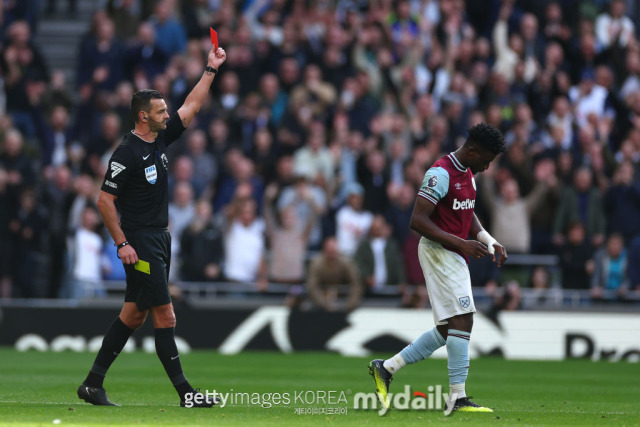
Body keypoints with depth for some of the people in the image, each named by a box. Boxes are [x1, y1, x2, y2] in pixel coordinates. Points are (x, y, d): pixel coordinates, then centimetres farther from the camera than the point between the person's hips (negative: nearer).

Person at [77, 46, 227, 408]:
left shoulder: (160, 139, 9)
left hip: (160, 239, 9)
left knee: (135, 315, 10)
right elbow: (105, 199, -13)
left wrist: (211, 69, 17)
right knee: (165, 315, -9)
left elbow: (192, 106, 20)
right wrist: (122, 243, -17)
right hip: (140, 244, -9)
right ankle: (185, 392, -8)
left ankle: (94, 383, 15)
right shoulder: (127, 153, -14)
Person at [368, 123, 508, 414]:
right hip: (438, 252, -10)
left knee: (447, 330, 9)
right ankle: (458, 398, -16)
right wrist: (462, 243, -25)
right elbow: (418, 220, -21)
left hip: (455, 258, 10)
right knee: (462, 320, -16)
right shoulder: (441, 174, -17)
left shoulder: (467, 173, 14)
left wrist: (489, 241, 9)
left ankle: (386, 368, 17)